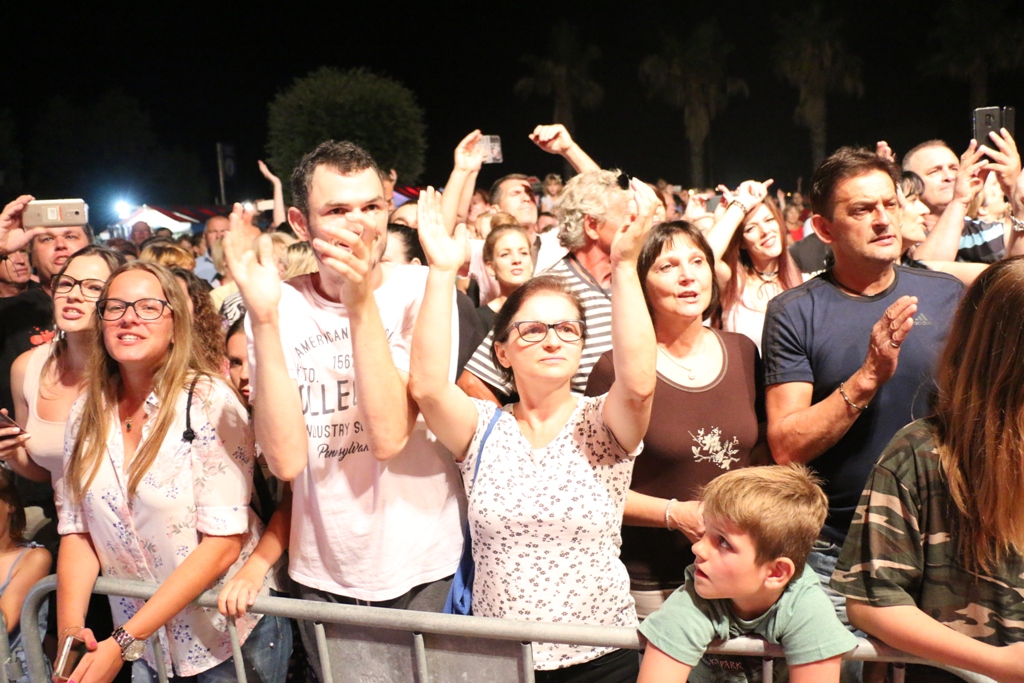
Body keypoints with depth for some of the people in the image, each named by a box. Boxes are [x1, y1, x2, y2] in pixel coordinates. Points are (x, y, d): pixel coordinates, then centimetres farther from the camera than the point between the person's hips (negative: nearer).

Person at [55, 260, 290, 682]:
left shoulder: (209, 400, -17)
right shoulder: (86, 414, -1)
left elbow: (223, 542, -20)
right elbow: (77, 530, 1)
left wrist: (122, 643, -20)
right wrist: (70, 634, -13)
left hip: (231, 637, -4)